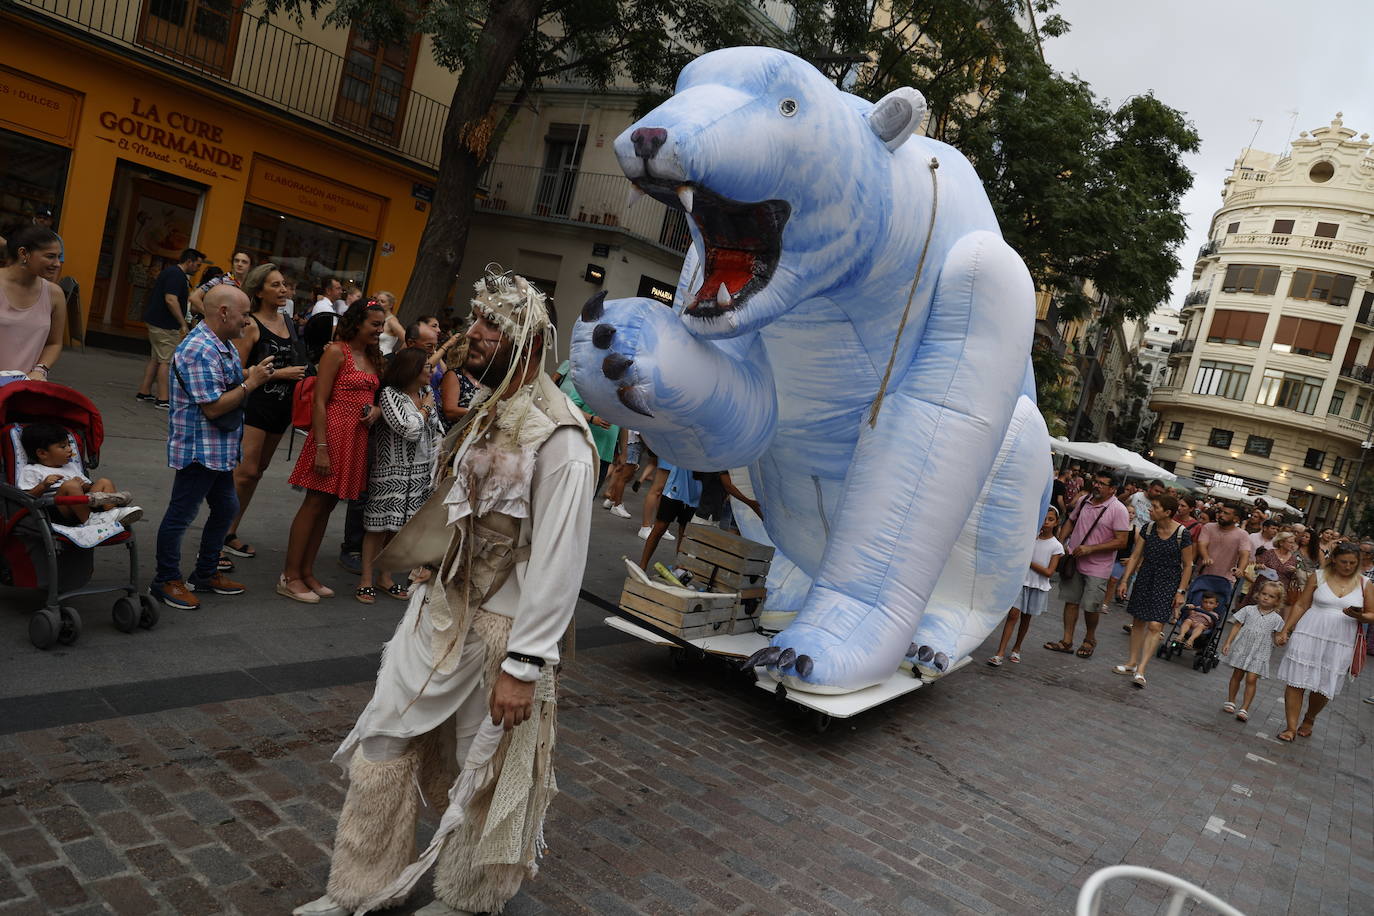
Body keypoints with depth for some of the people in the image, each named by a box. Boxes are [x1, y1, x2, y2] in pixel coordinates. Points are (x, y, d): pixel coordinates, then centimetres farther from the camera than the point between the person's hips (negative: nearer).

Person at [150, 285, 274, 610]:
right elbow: (213, 407, -24)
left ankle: (206, 573, 33)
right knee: (182, 514, 3)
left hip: (221, 449, 10)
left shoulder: (224, 345, 10)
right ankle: (166, 581, 16)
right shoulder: (199, 351, -22)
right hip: (199, 449, -10)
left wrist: (253, 374, 4)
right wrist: (251, 383, -18)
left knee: (226, 508, 19)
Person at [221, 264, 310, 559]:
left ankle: (229, 531, 23)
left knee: (258, 469, 13)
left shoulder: (287, 322, 10)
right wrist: (278, 374, -17)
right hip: (255, 404, -8)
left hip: (281, 405, 8)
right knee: (246, 471, -10)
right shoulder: (251, 326, -11)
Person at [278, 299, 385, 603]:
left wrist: (377, 409, -1)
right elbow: (319, 402, -13)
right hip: (333, 432, -7)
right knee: (315, 503, -3)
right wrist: (321, 448, -19)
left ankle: (306, 572, 20)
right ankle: (289, 576, 5)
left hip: (357, 439, 7)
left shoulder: (373, 358, 15)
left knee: (328, 504, 12)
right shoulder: (336, 352, -9)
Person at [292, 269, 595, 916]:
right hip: (440, 609, 8)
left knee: (487, 775, 12)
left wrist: (523, 664, -21)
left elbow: (559, 562, -23)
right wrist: (429, 589, 16)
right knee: (384, 747, 15)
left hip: (500, 631, -8)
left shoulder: (558, 438, -21)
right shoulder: (487, 414, 6)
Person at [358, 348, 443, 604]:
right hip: (393, 470, -6)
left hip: (421, 472, 6)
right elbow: (410, 430, -21)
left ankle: (385, 577, 21)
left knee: (398, 525, 11)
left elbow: (437, 431, 16)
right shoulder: (390, 394, -11)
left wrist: (437, 463, 10)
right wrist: (426, 408, -6)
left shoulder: (426, 393, 10)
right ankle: (366, 580, 7)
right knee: (379, 524, -1)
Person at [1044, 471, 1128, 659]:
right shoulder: (1084, 501, 6)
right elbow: (1070, 522, 19)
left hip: (1096, 568, -5)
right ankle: (1067, 641, 16)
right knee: (1071, 601, 8)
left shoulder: (1118, 510, -12)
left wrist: (1090, 549, -20)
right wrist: (1061, 542, 3)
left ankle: (1090, 639, 27)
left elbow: (1121, 542, -15)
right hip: (1073, 561, 5)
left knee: (1091, 606, 2)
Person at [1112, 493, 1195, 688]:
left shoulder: (1182, 533, -13)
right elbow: (1135, 556, 4)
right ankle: (1132, 663, 21)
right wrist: (1124, 580, 1)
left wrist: (1180, 591, -8)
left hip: (1168, 583, -5)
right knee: (1138, 621, 10)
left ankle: (1140, 670, -10)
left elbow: (1187, 565, -5)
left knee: (1155, 626, -10)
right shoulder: (1148, 529, -2)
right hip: (1145, 579, 5)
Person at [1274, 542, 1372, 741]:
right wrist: (1285, 630, -1)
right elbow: (1301, 605, 4)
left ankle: (1309, 720, 32)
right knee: (1296, 681, -4)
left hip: (1339, 644, 1)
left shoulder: (1365, 584, 5)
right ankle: (1291, 727, 3)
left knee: (1324, 688, 5)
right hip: (1308, 636, -1)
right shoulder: (1319, 577, 3)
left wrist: (1359, 616, -16)